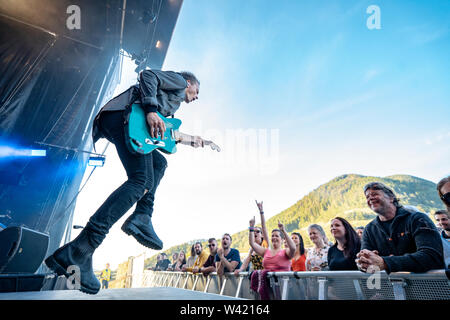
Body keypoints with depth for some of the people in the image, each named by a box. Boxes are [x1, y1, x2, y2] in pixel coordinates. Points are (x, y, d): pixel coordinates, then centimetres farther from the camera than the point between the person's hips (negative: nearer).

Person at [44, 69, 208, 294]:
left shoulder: (175, 100, 40)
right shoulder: (179, 81, 17)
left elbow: (164, 133, 28)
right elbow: (148, 75, -2)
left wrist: (188, 139, 34)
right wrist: (151, 110, -16)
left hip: (112, 123, 10)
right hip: (125, 115, -10)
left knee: (159, 162, 19)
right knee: (142, 180, -21)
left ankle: (141, 217, 1)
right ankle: (80, 249, -29)